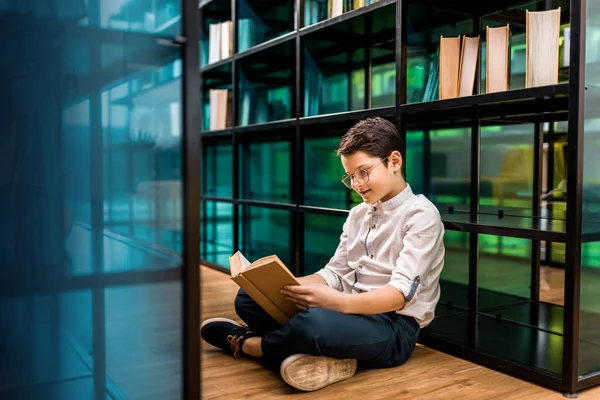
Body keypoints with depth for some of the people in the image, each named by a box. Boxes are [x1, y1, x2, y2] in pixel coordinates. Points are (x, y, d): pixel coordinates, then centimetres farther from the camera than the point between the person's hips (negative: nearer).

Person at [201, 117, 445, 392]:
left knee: (314, 322, -38)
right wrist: (288, 287, -7)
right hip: (351, 312, 8)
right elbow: (333, 274, 13)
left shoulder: (421, 215, -8)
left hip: (393, 327, -7)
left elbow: (401, 292, -19)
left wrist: (339, 302, -35)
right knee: (248, 297, -3)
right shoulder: (358, 214, 16)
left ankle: (246, 343, -7)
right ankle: (330, 355, -21)